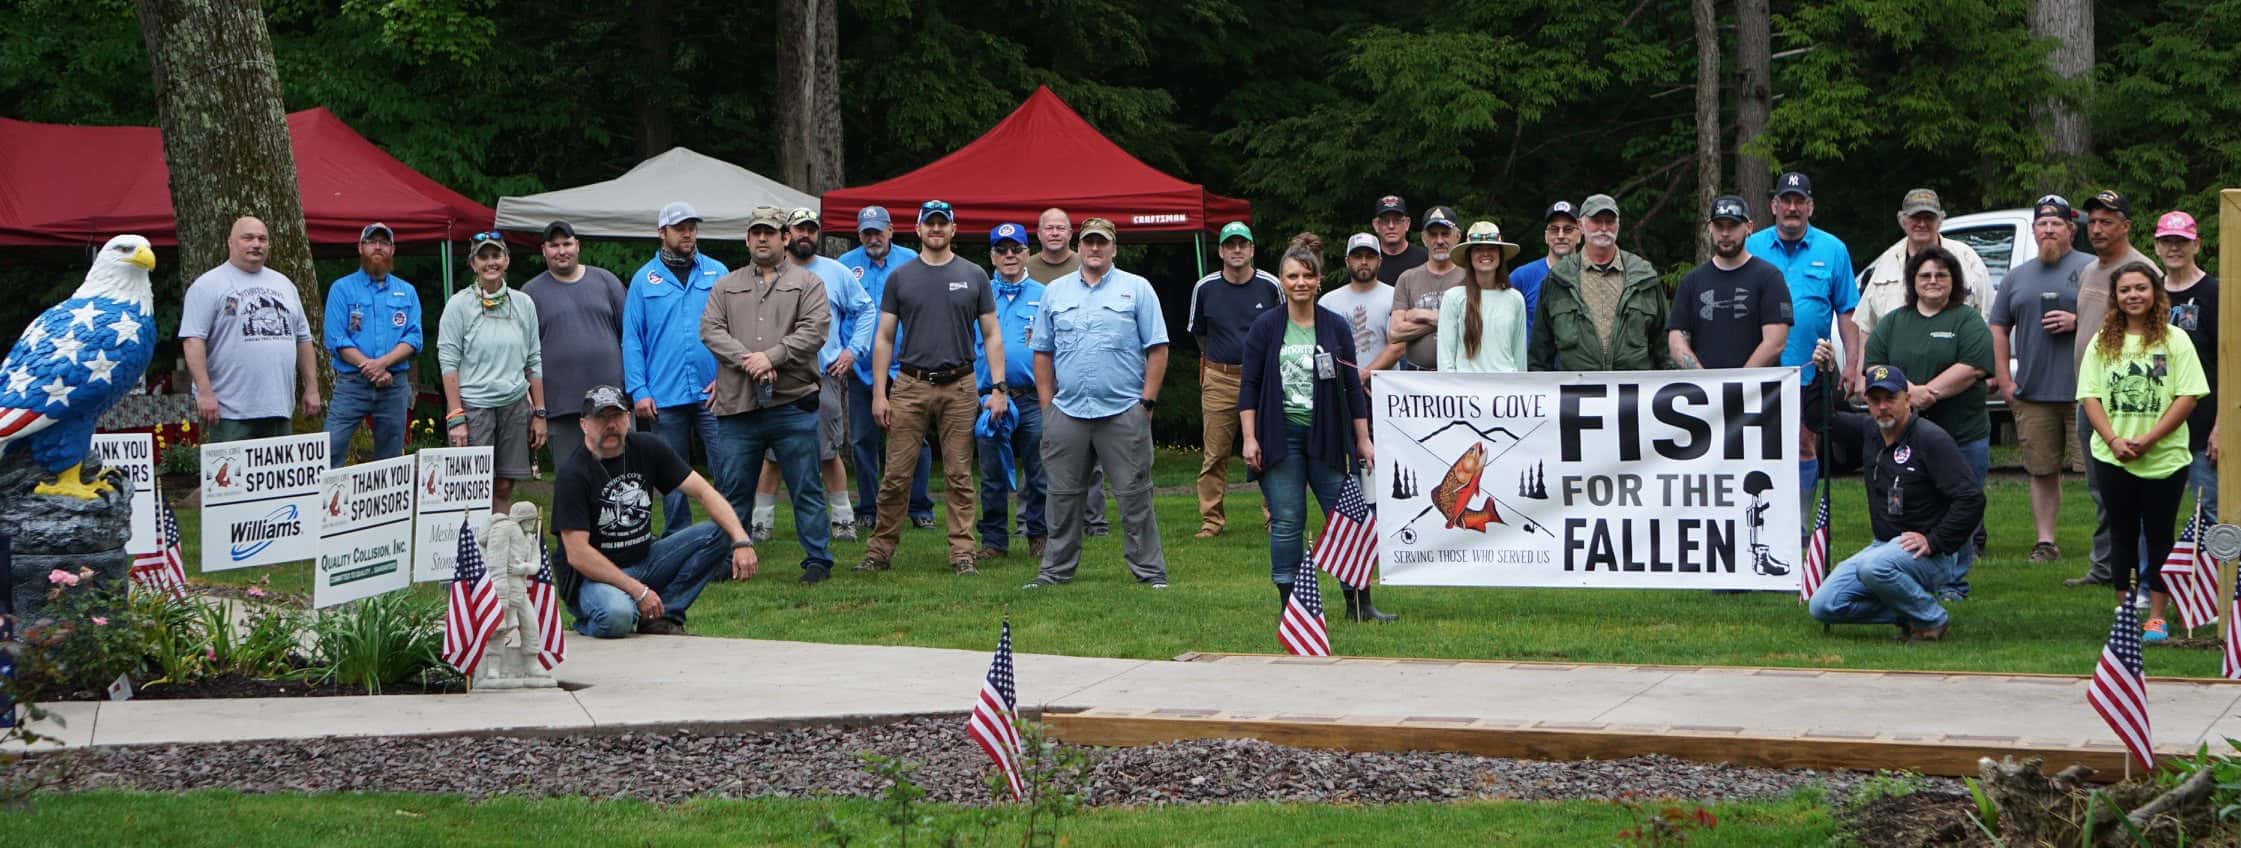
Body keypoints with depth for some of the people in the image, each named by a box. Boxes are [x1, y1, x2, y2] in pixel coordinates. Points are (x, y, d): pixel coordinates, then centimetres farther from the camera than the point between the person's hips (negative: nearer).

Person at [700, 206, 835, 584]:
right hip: (737, 407, 2)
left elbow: (815, 329, -6)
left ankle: (817, 560, 9)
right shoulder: (726, 287, 15)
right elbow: (710, 330, 2)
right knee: (732, 489, 6)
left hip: (793, 405, -2)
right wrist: (747, 361, -13)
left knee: (806, 488, 2)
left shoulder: (807, 283, 7)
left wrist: (771, 357, -15)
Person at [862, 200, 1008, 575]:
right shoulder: (900, 277, 7)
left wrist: (998, 388, -2)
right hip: (910, 386, 0)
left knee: (959, 476, 2)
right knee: (895, 475, -1)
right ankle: (880, 550, 7)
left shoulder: (974, 276, 7)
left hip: (959, 388, 0)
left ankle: (962, 554, 7)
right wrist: (879, 392, 0)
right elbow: (884, 338, 8)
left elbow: (991, 335, 8)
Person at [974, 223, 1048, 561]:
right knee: (992, 474, 5)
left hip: (1032, 397, -1)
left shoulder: (1043, 296, 7)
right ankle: (994, 540, 11)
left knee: (1038, 472, 1)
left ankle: (1039, 537, 10)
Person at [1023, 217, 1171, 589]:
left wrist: (1147, 401, -5)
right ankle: (1056, 570, 14)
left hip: (1123, 411, -3)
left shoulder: (1137, 289, 4)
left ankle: (1150, 570, 4)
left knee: (1134, 495, -2)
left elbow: (1157, 348, 2)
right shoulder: (1055, 292, 13)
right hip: (1067, 412, 3)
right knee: (1062, 495, 6)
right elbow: (1042, 351, 14)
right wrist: (1046, 404, 7)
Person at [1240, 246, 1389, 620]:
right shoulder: (1265, 327, 3)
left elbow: (1352, 386, 9)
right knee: (1286, 522, -1)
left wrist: (1363, 440, 7)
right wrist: (1250, 439, -6)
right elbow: (1250, 386, 2)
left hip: (1327, 436, 2)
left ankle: (1359, 603, 4)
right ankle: (1289, 603, 6)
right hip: (1281, 437, -2)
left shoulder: (1336, 327, 7)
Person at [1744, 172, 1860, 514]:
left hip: (1810, 370, 0)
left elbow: (1846, 313, 7)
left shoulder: (1832, 250, 6)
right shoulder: (1752, 248, 6)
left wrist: (1851, 364, -1)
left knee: (1804, 446, 4)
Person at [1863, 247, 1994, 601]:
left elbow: (1973, 368, -9)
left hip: (1962, 436, -2)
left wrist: (1927, 392, -17)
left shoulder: (1968, 321, 4)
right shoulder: (1891, 323, 15)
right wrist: (1905, 394, -12)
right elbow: (1874, 369, 6)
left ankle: (1952, 583, 9)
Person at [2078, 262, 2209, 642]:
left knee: (2159, 536, 4)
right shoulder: (2102, 343, 6)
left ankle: (2157, 617, 10)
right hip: (2113, 459, 2)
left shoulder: (2175, 340, -2)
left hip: (2165, 458, -2)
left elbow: (2188, 397, -7)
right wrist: (2113, 441, -13)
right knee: (2123, 536, 8)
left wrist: (2148, 439, -15)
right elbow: (2090, 396, 2)